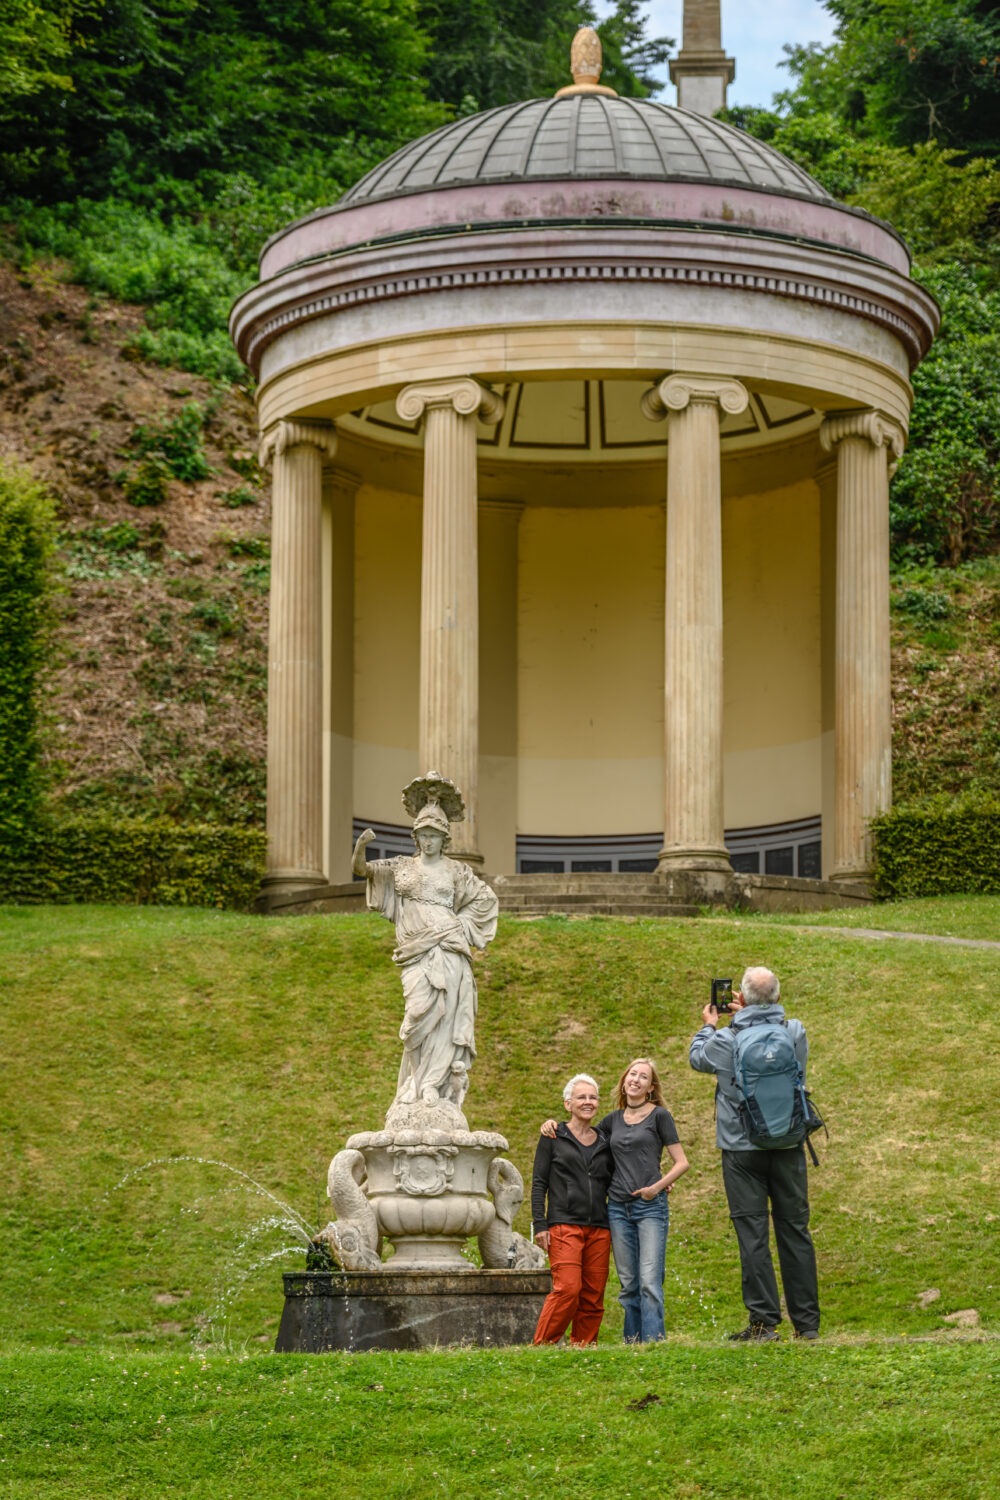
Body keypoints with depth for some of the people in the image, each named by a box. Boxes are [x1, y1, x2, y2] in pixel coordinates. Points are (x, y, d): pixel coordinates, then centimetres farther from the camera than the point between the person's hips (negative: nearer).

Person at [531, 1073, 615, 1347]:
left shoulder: (604, 1143, 17)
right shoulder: (553, 1137, 6)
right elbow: (539, 1183, 4)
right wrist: (539, 1224, -6)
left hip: (599, 1229, 4)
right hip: (564, 1225, -4)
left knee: (593, 1296, 0)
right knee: (568, 1289, -17)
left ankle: (583, 1348, 5)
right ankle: (543, 1345, -8)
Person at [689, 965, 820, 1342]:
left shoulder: (728, 1041, -12)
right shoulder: (795, 1033, -5)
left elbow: (697, 1058, 9)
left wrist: (709, 1026, 26)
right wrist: (748, 1019, 26)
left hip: (743, 1149, -3)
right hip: (788, 1145, 3)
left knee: (752, 1233, 0)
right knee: (794, 1230, 8)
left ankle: (763, 1322, -4)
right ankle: (807, 1322, 9)